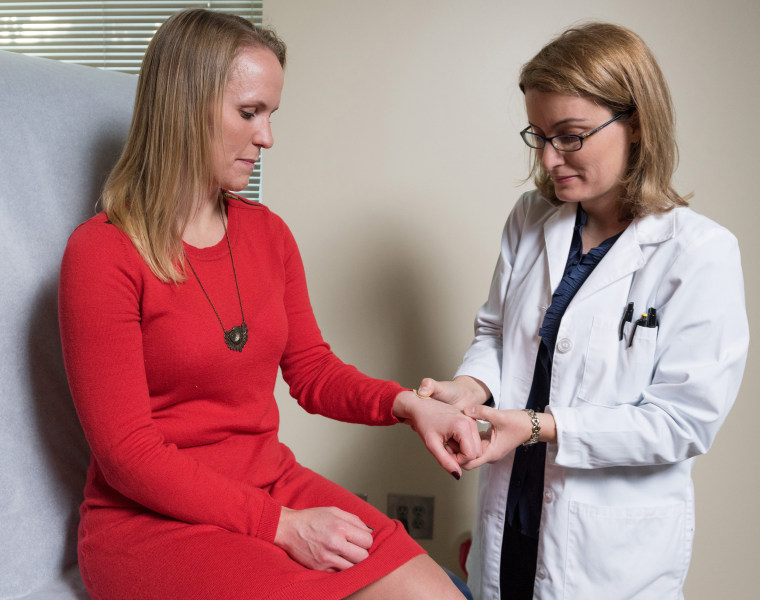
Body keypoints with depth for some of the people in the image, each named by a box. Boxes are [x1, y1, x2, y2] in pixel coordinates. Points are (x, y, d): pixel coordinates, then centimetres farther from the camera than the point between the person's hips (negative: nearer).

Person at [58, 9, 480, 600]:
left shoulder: (268, 233, 5)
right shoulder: (102, 254, -13)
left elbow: (311, 370, 10)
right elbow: (128, 454, -13)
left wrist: (405, 403, -10)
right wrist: (281, 526, -17)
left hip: (272, 483, 5)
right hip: (151, 516, -5)